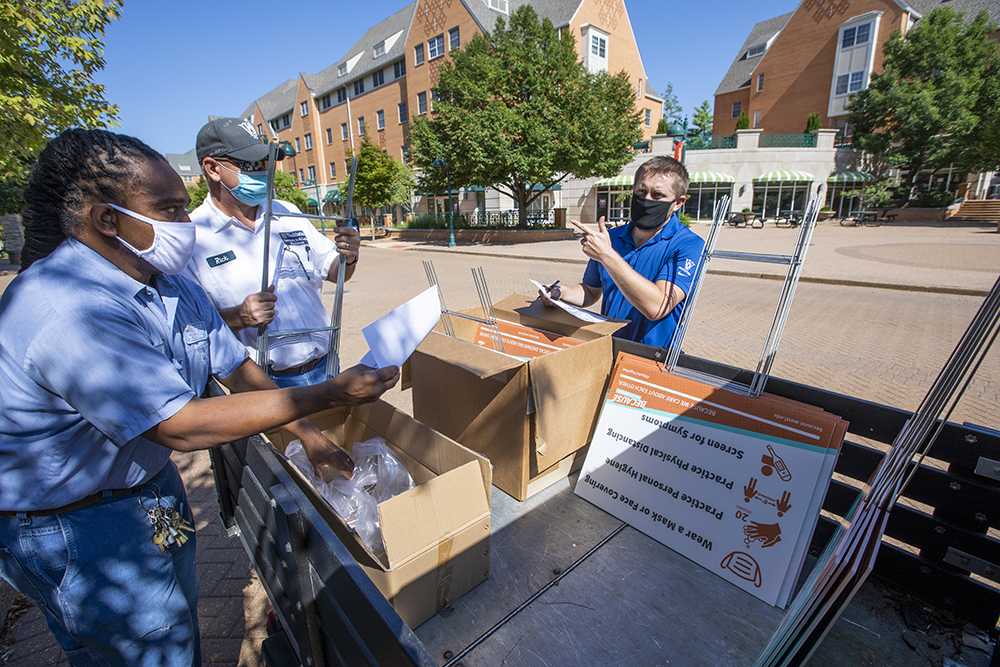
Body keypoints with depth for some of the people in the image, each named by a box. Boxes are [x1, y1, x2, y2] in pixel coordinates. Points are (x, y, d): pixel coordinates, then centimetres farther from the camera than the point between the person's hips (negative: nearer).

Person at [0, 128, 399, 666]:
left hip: (149, 482, 8)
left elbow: (236, 369, 2)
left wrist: (308, 434, -1)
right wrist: (329, 395, -33)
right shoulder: (71, 310, -32)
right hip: (72, 524, -8)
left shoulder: (170, 285, -2)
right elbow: (183, 426, -33)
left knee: (182, 622, 26)